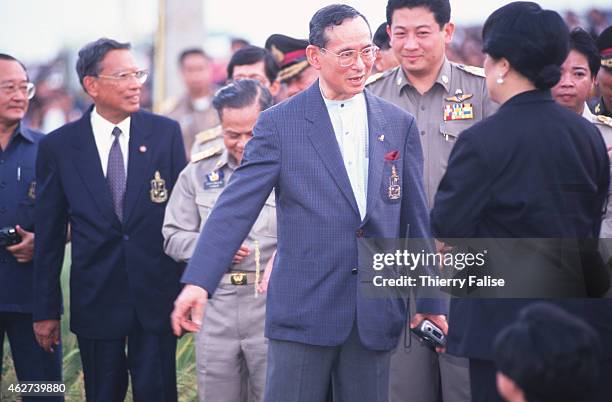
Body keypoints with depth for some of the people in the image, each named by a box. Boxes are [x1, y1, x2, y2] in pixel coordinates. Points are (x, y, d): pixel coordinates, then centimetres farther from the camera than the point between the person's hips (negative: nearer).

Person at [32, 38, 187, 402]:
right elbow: (49, 235, 4)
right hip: (95, 300, 0)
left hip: (156, 294, 0)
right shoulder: (58, 147, 0)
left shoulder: (166, 132, 1)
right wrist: (46, 310, 4)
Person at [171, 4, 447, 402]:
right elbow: (236, 206, -8)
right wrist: (198, 281, -18)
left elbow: (416, 218, 12)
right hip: (303, 309, -3)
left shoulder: (399, 124, 9)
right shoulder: (279, 124, -2)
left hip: (376, 315, 3)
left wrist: (432, 302, 10)